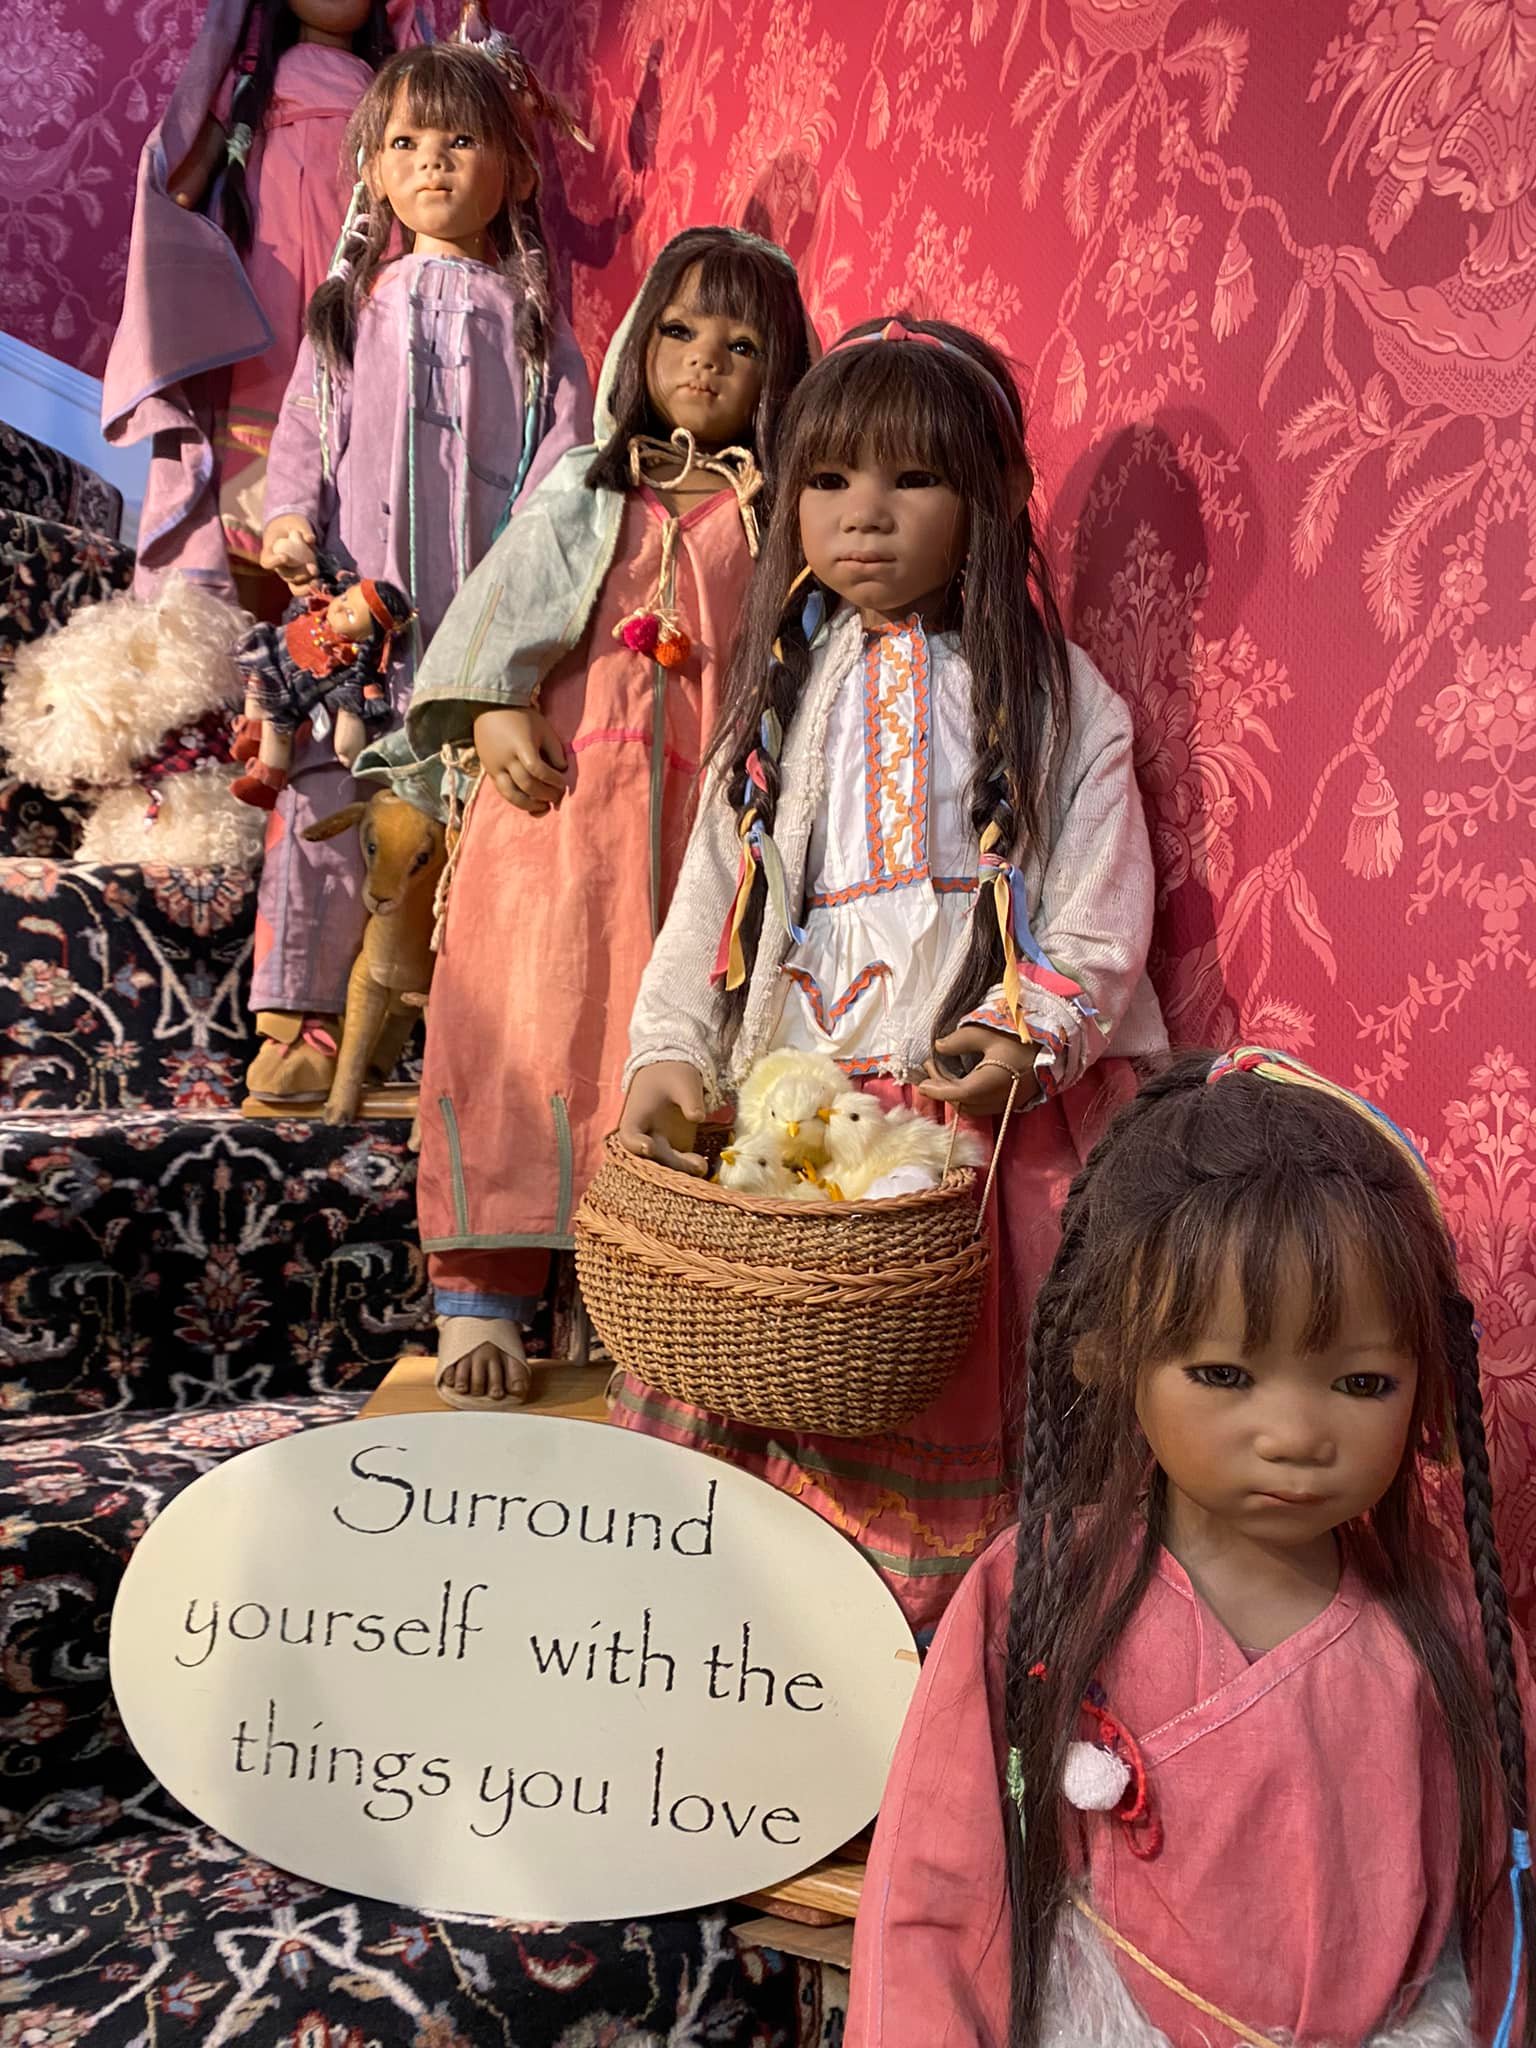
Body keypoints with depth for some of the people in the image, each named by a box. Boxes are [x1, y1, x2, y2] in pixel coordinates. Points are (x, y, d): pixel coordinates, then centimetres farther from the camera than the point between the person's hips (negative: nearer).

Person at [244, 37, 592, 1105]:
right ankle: (300, 1017, 5)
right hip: (353, 608, 1)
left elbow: (562, 443, 4)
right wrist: (290, 518, -4)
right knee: (327, 800, -3)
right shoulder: (348, 307, 18)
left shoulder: (533, 317, 13)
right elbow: (303, 430, 15)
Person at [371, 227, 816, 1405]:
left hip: (701, 811, 0)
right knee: (532, 1026, -3)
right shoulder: (585, 489, 12)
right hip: (562, 793, 0)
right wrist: (494, 712, -10)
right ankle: (485, 1293, 4)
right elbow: (506, 600, 3)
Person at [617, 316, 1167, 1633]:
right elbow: (710, 894, 9)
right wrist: (670, 1053, -6)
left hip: (988, 1116, -3)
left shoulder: (1057, 697, 3)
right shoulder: (784, 692, 14)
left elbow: (1101, 923, -4)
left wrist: (1032, 1037, -22)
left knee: (956, 1429, 1)